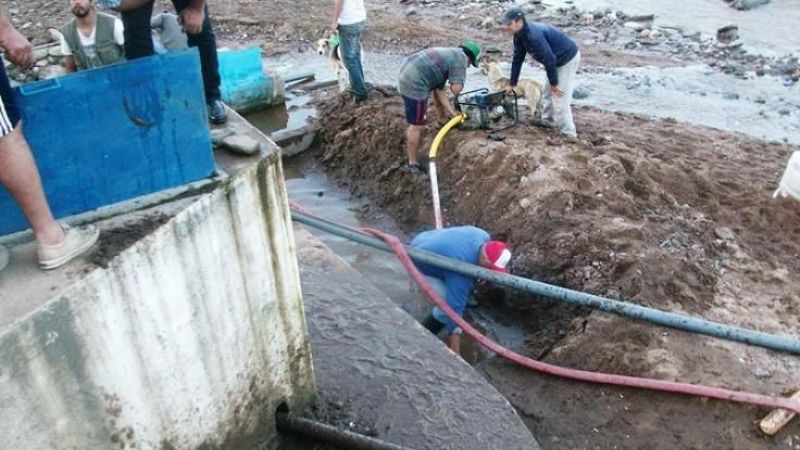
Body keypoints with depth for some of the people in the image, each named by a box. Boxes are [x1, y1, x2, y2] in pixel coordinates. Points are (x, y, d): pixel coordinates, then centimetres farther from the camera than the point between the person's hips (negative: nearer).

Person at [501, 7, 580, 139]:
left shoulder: (534, 35, -32)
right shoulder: (519, 35, -2)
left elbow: (549, 60, -30)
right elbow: (517, 60, 8)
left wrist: (554, 83, -21)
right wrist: (512, 83, 10)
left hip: (569, 58, -10)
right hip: (558, 60, 10)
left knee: (559, 98, -10)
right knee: (547, 94, 19)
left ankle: (569, 135, -1)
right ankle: (547, 122, 36)